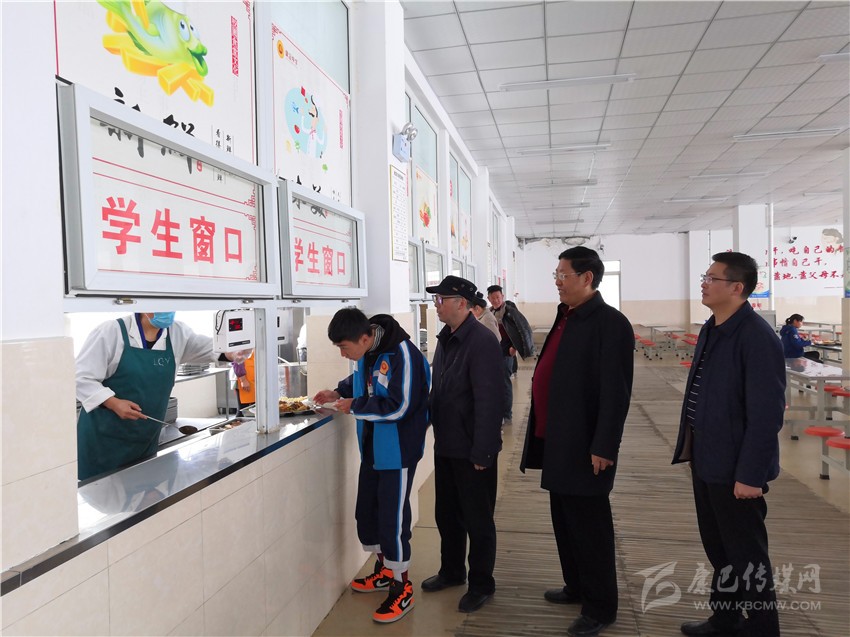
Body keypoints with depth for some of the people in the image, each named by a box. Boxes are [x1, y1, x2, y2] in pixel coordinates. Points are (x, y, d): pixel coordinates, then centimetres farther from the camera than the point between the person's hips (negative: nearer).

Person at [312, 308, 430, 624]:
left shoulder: (402, 355, -25)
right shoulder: (365, 352, -1)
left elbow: (399, 406, -27)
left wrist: (354, 406, -18)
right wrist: (338, 391, 4)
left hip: (397, 451, -9)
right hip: (372, 448, 9)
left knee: (393, 518, -1)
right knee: (366, 511, 18)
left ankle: (401, 589, 19)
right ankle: (384, 571, 39)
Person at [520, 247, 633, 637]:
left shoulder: (610, 323, -16)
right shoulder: (566, 319, 11)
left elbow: (615, 392, -20)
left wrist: (604, 447, -20)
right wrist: (543, 433, 15)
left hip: (583, 446, -9)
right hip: (558, 442, 9)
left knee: (589, 526, 6)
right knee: (564, 521, 20)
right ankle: (576, 587, 38)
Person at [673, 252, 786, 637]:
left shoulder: (757, 339, -19)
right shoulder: (711, 330, 8)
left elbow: (767, 414, -21)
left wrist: (750, 474, -20)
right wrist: (693, 451, 14)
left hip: (735, 469, -8)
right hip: (706, 461, 8)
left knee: (747, 556, 10)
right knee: (718, 549, 21)